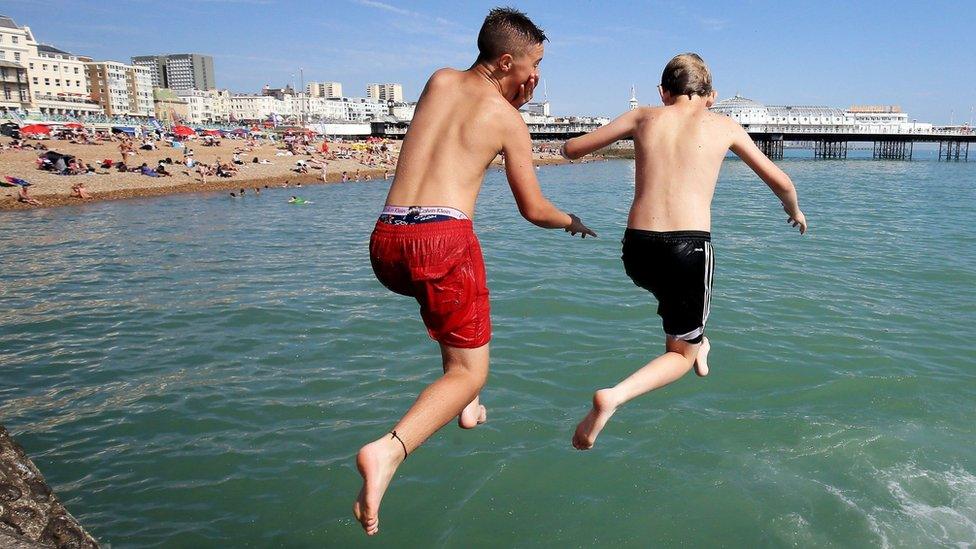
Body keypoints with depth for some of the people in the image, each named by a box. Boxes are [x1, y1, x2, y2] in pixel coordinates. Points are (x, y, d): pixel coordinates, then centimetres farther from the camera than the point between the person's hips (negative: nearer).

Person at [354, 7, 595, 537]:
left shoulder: (439, 80, 18)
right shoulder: (509, 119, 7)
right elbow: (533, 209, 12)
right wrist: (572, 222, 33)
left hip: (386, 241, 6)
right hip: (444, 239, -6)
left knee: (452, 294, 37)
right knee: (469, 371, 5)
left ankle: (467, 406, 36)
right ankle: (388, 450, -20)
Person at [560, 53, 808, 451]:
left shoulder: (644, 117, 12)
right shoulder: (724, 126, 10)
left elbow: (571, 149, 16)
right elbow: (780, 182, 18)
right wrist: (794, 211, 40)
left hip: (637, 249, 3)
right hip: (689, 248, -2)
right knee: (682, 354, 10)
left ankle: (695, 342, 45)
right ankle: (614, 397, -13)